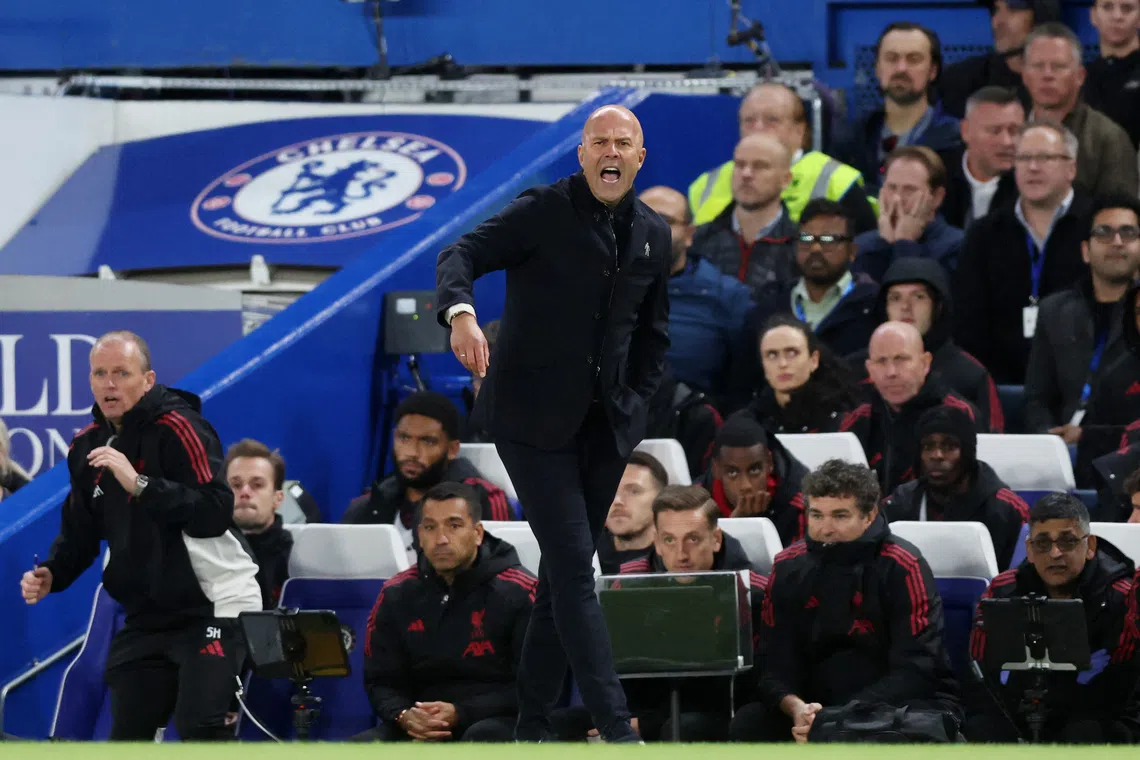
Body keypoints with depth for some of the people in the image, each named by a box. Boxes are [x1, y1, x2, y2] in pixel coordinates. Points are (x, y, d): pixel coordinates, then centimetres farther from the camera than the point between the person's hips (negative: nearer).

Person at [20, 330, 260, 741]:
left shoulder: (178, 428, -15)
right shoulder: (87, 445, 7)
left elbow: (215, 514, -26)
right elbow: (81, 530, 18)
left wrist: (140, 484, -33)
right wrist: (51, 574, -1)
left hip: (214, 605, -8)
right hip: (147, 615, 8)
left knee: (200, 731, -20)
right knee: (127, 735, 8)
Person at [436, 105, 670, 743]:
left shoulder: (654, 235, 9)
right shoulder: (543, 212, -7)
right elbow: (461, 257, -17)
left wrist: (635, 404, 9)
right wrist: (461, 312, -38)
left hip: (606, 426, 6)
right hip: (534, 419, -6)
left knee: (565, 570, 10)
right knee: (574, 568, -12)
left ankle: (534, 724, 18)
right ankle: (616, 728, -18)